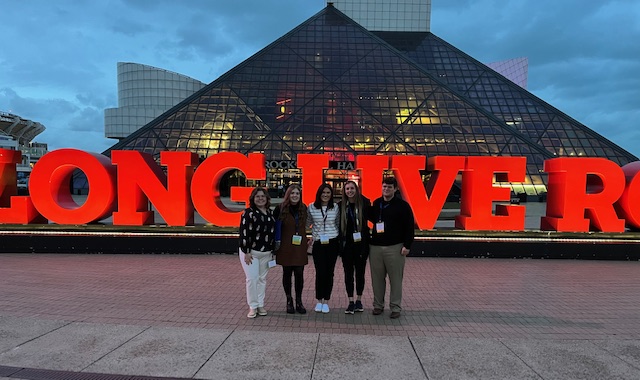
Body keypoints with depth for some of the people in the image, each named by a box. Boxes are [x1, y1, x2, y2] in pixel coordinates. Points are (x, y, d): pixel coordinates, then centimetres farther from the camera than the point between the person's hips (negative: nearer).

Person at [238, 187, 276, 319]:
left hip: (265, 253, 6)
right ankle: (253, 307, 7)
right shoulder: (248, 213, -10)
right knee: (252, 278, -5)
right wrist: (246, 252, -17)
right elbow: (244, 233, -14)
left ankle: (261, 305, 20)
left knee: (262, 279, 10)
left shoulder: (270, 213, 9)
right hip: (251, 252, -5)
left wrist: (272, 249, 15)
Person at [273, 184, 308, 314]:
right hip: (285, 246, -2)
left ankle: (299, 301, 18)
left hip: (300, 246, 2)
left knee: (299, 273, 3)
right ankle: (289, 301, 22)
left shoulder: (303, 208, 3)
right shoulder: (281, 208, -7)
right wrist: (276, 240, -7)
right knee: (287, 273, 8)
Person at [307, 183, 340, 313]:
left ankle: (326, 301, 17)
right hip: (318, 244, -1)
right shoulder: (311, 207, -1)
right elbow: (307, 223, 11)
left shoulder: (335, 207, 3)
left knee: (329, 273, 5)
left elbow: (338, 224, 11)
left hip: (332, 243, 1)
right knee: (320, 272, -2)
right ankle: (319, 301, 15)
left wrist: (339, 238, 8)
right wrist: (310, 237, 1)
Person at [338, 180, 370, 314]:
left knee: (360, 272, 10)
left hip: (361, 243, -1)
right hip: (347, 244, 1)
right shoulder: (341, 205, 0)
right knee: (348, 273, 5)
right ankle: (351, 302, 15)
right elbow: (339, 224, 3)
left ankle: (359, 300, 25)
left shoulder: (364, 203, -4)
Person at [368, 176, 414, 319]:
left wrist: (407, 245, -8)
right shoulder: (376, 203, 10)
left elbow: (409, 227, -4)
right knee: (377, 278, 9)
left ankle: (396, 307, 13)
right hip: (375, 247, 4)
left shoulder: (402, 205, -3)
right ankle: (378, 305, 22)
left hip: (395, 247, -4)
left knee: (395, 279, 2)